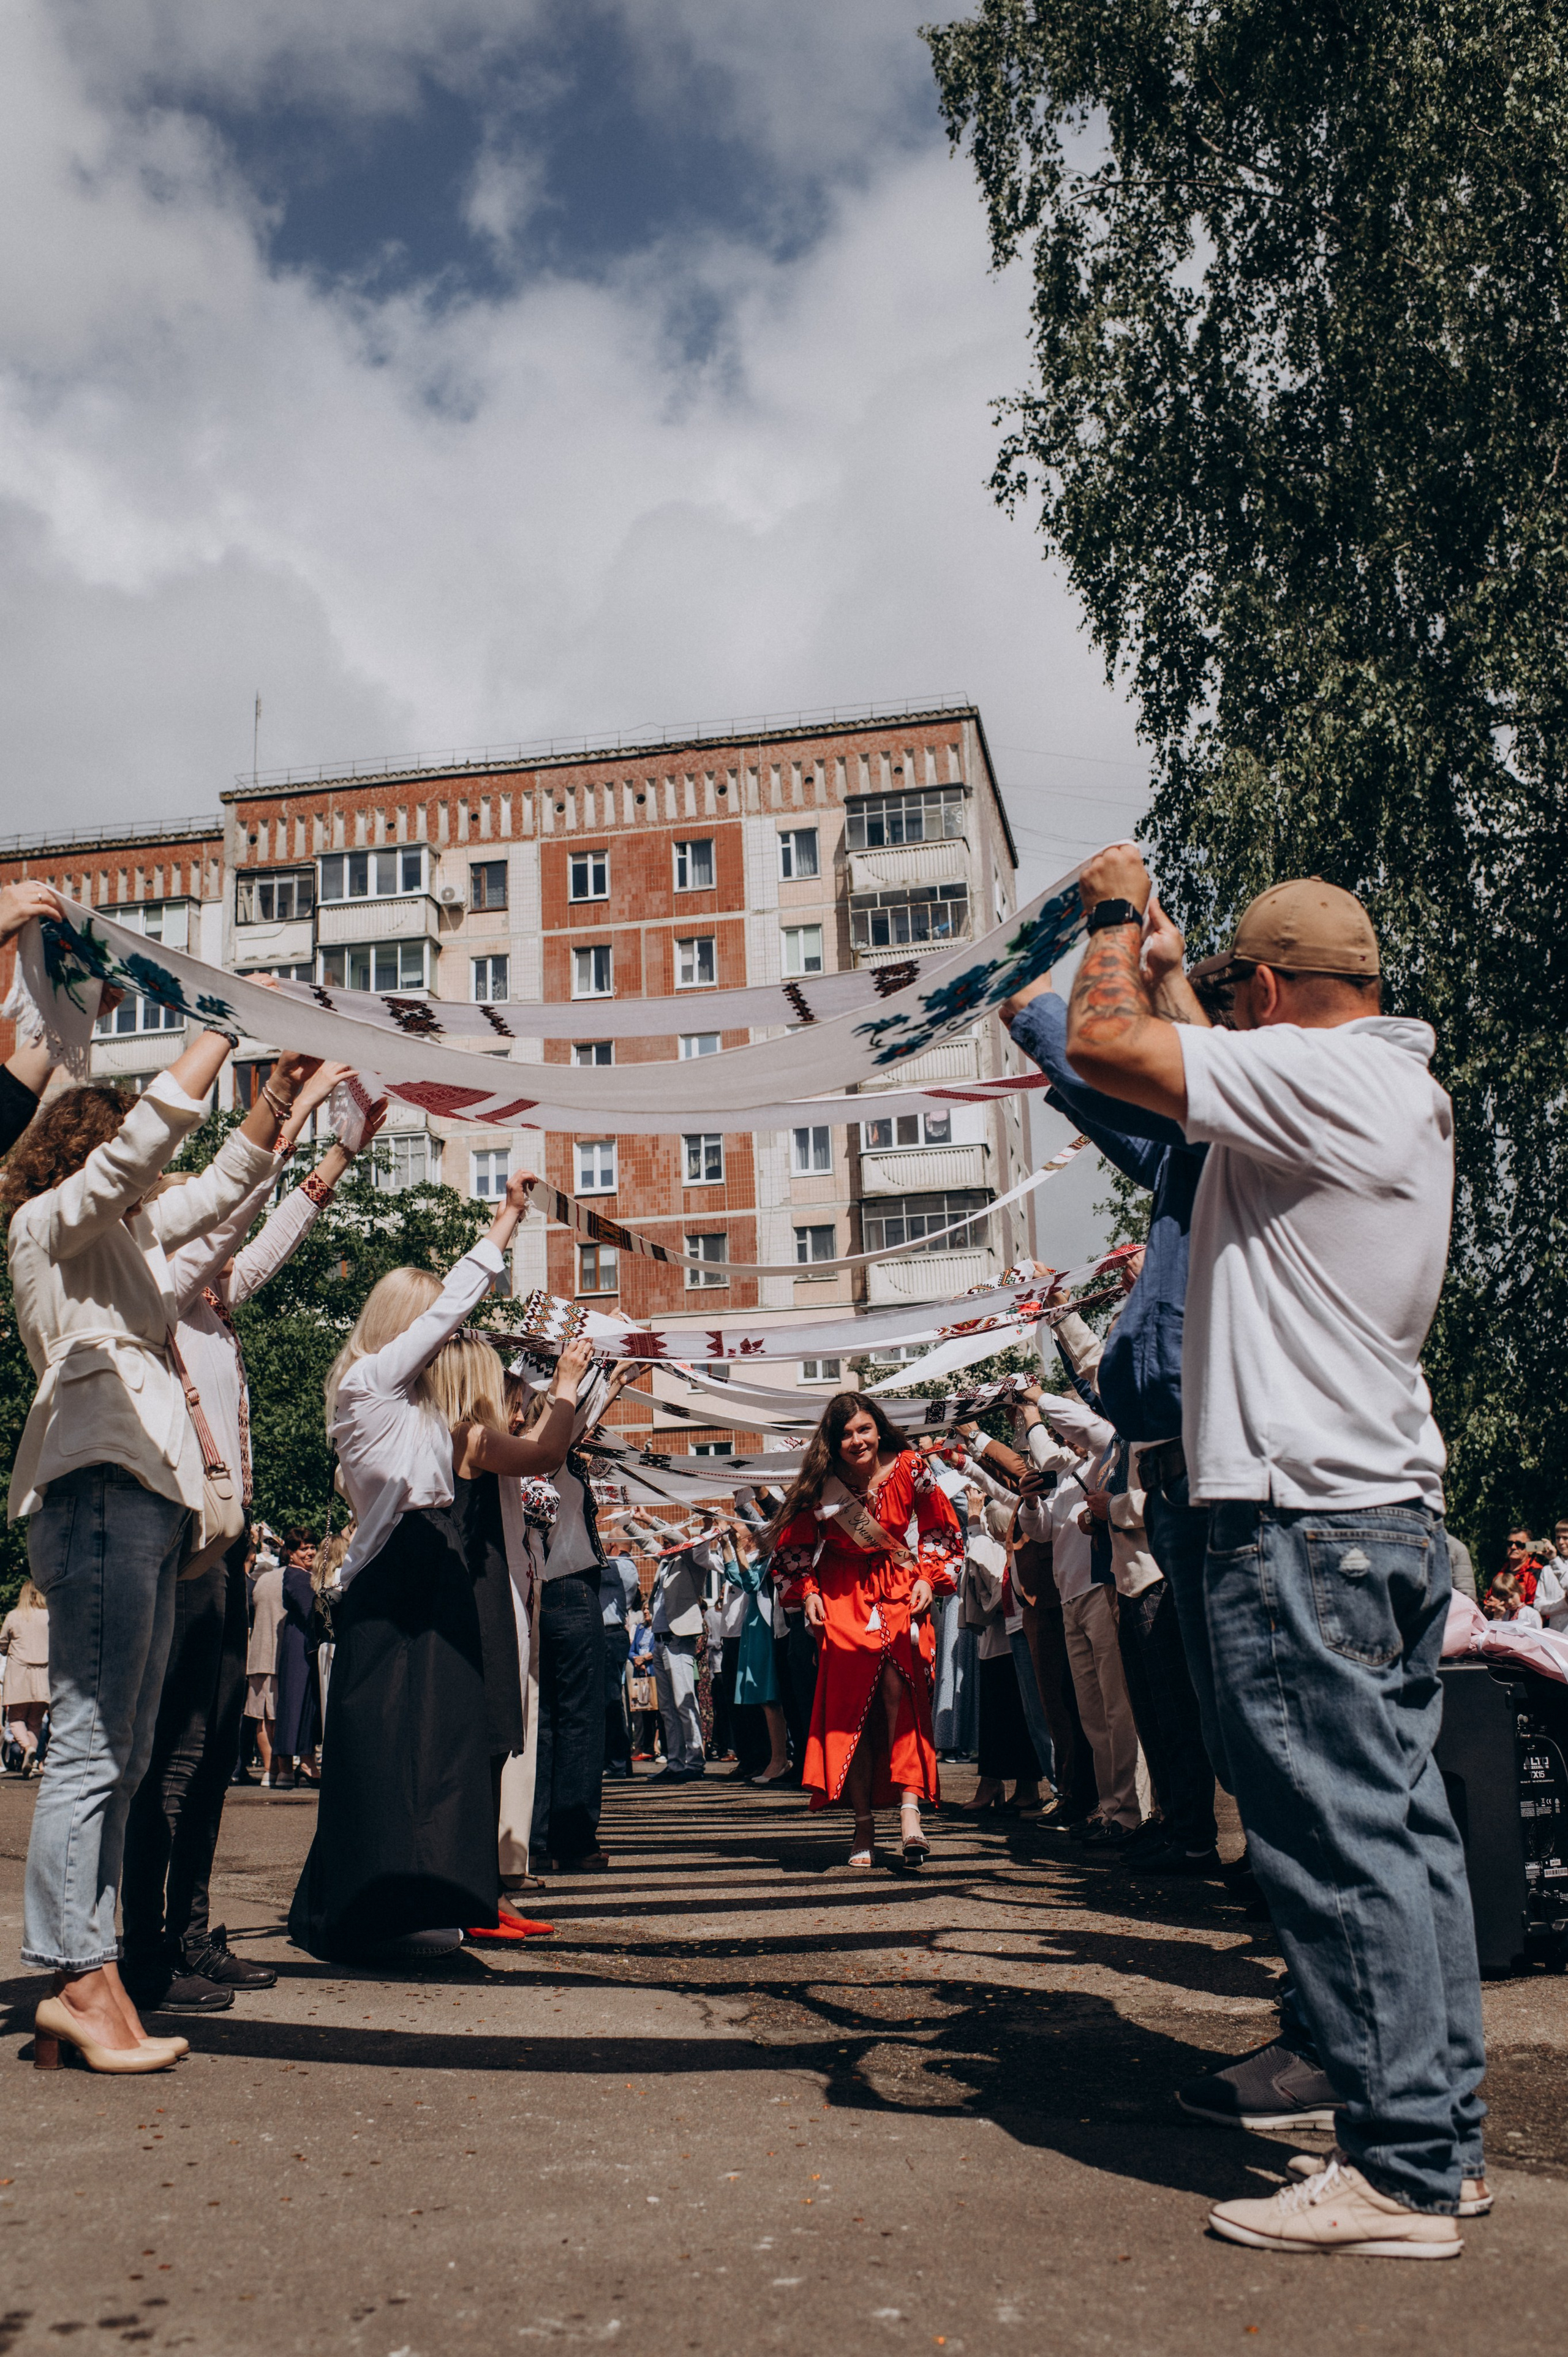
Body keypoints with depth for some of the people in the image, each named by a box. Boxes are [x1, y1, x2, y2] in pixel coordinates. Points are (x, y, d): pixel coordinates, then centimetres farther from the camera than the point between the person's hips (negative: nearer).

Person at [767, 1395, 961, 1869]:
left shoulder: (910, 1470, -7)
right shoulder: (819, 1486, -6)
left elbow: (939, 1530, 6)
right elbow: (797, 1545, 8)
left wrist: (928, 1578, -6)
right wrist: (809, 1591, -4)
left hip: (897, 1593, -1)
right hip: (842, 1598, 1)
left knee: (897, 1695, -21)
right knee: (849, 1708, -3)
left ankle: (909, 1811, -23)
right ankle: (864, 1827, 2)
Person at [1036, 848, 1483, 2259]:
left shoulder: (1318, 1076, -13)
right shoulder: (1403, 1089, 16)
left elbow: (1103, 1044, -17)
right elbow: (1200, 1078, 32)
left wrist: (1118, 913, 1)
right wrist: (1155, 952, 40)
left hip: (1303, 1520, -10)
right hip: (1396, 1511, 10)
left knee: (1341, 1843, -5)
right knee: (1405, 1826, 13)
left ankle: (1401, 2174, 2)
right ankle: (1443, 2132, 23)